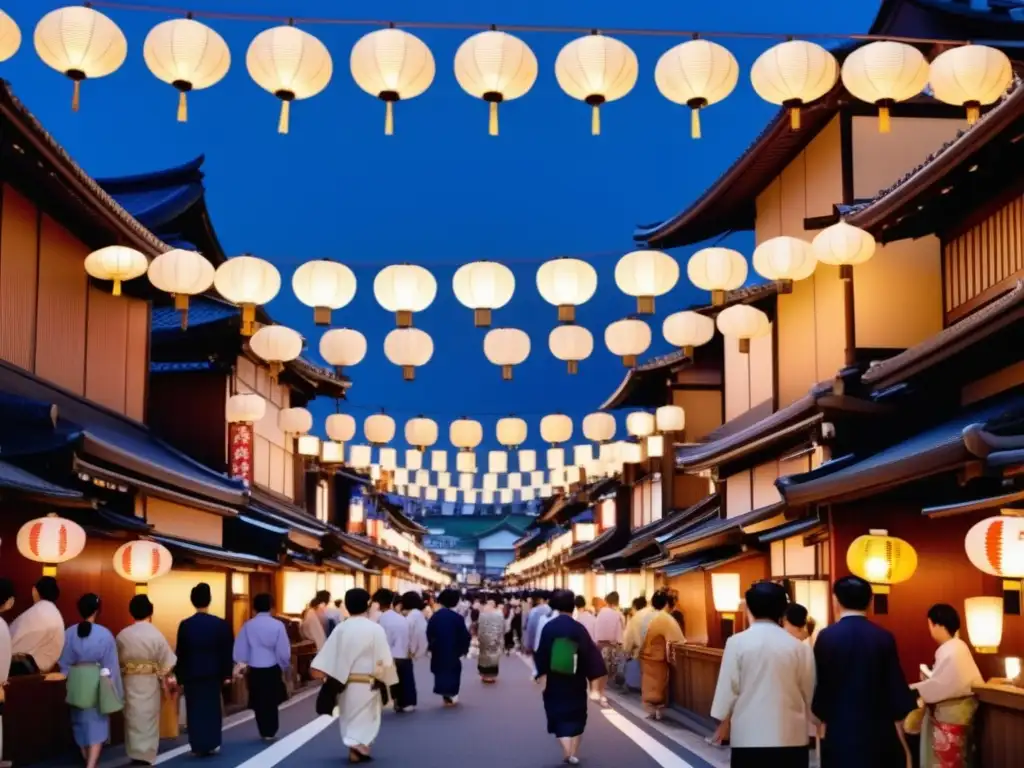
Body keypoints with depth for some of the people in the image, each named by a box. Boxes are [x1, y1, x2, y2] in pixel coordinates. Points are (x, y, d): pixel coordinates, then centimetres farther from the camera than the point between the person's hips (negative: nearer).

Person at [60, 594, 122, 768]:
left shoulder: (69, 633, -6)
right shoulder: (104, 634, -13)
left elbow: (63, 664, 0)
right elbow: (111, 664, -8)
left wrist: (68, 681, 12)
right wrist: (114, 689, 1)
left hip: (76, 684, 3)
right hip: (97, 684, -3)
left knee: (81, 721, 19)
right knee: (97, 724, 3)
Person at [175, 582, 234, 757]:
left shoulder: (185, 625, -6)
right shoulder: (221, 624, -7)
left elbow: (180, 653, -2)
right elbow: (227, 651, -4)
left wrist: (179, 676, 6)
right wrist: (226, 673, 4)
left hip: (191, 674, 0)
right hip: (213, 673, 0)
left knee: (194, 710, 7)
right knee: (212, 709, 10)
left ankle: (198, 746, 6)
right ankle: (211, 744, 12)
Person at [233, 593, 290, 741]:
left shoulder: (248, 625, -5)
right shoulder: (278, 625, -9)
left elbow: (239, 651, -3)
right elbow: (284, 651, -5)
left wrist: (245, 663, 15)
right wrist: (285, 666, 12)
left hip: (254, 670, 1)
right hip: (272, 669, -1)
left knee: (258, 702, 13)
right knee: (271, 702, 11)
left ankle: (264, 732, 17)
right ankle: (270, 732, 11)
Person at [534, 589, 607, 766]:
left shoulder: (549, 627, -7)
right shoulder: (579, 628, -8)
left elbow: (541, 653, -9)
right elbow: (590, 653, -9)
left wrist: (541, 674, -6)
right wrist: (593, 676, -3)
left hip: (554, 680, 0)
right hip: (575, 680, 0)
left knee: (559, 714, 8)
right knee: (575, 715, 14)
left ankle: (567, 750, -12)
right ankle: (573, 753, 11)